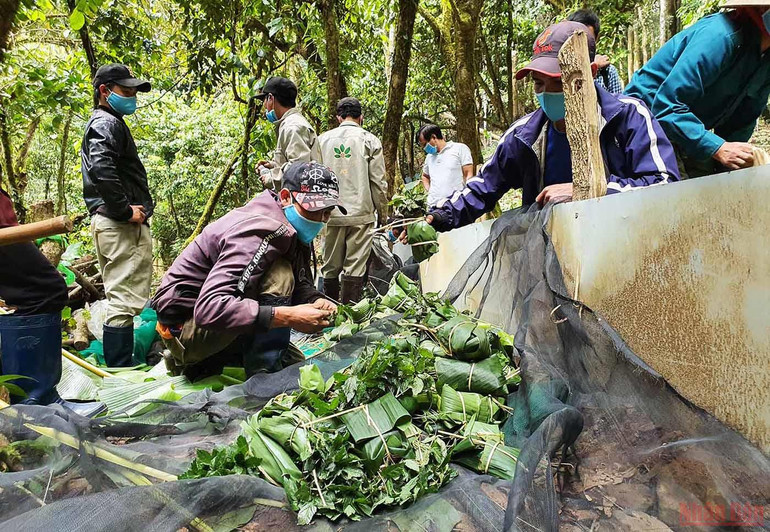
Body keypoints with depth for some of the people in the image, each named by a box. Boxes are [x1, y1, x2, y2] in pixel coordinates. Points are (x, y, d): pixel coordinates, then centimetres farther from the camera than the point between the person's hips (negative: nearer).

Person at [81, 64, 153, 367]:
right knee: (125, 301, -10)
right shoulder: (107, 123, -9)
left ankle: (117, 368, 27)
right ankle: (120, 372, -6)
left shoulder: (102, 123, 24)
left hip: (112, 224, 11)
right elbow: (102, 170, -28)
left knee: (120, 300, 17)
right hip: (122, 227, -11)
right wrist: (125, 210, -21)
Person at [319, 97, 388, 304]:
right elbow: (378, 182, -1)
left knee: (330, 268, 10)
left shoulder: (322, 140, 9)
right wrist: (382, 213, 8)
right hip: (360, 213, -3)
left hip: (331, 214, 3)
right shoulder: (369, 140, 1)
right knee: (355, 269, 0)